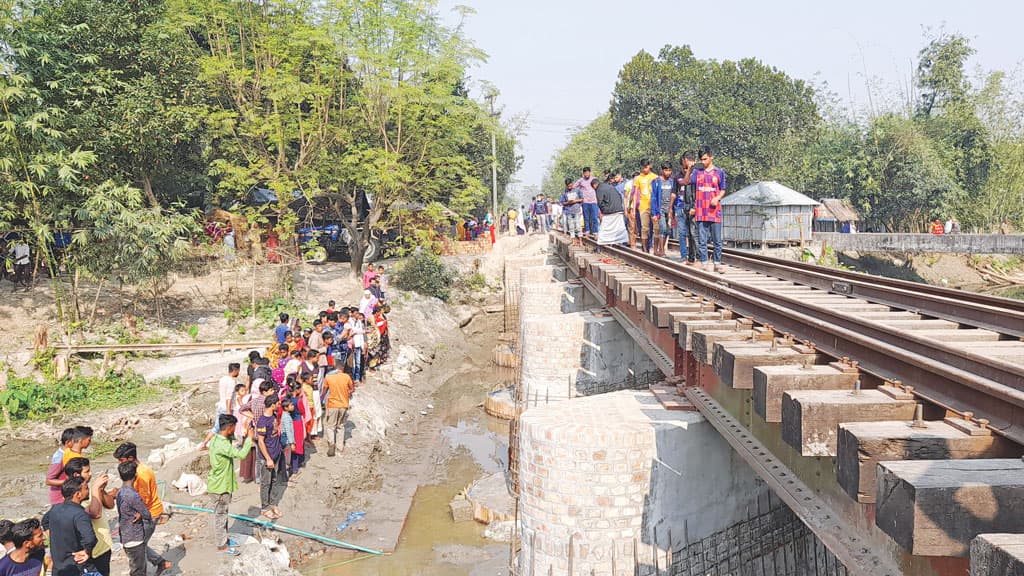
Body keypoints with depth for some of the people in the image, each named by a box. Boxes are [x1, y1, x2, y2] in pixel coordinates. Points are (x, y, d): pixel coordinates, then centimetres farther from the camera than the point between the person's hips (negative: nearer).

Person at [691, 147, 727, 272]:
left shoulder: (719, 172, 6)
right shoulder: (698, 172, 10)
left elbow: (723, 190, 9)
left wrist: (717, 198, -11)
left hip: (715, 211, -1)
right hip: (701, 212, 1)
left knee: (717, 240, 2)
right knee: (702, 241, 2)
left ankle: (717, 264, 8)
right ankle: (704, 264, 6)